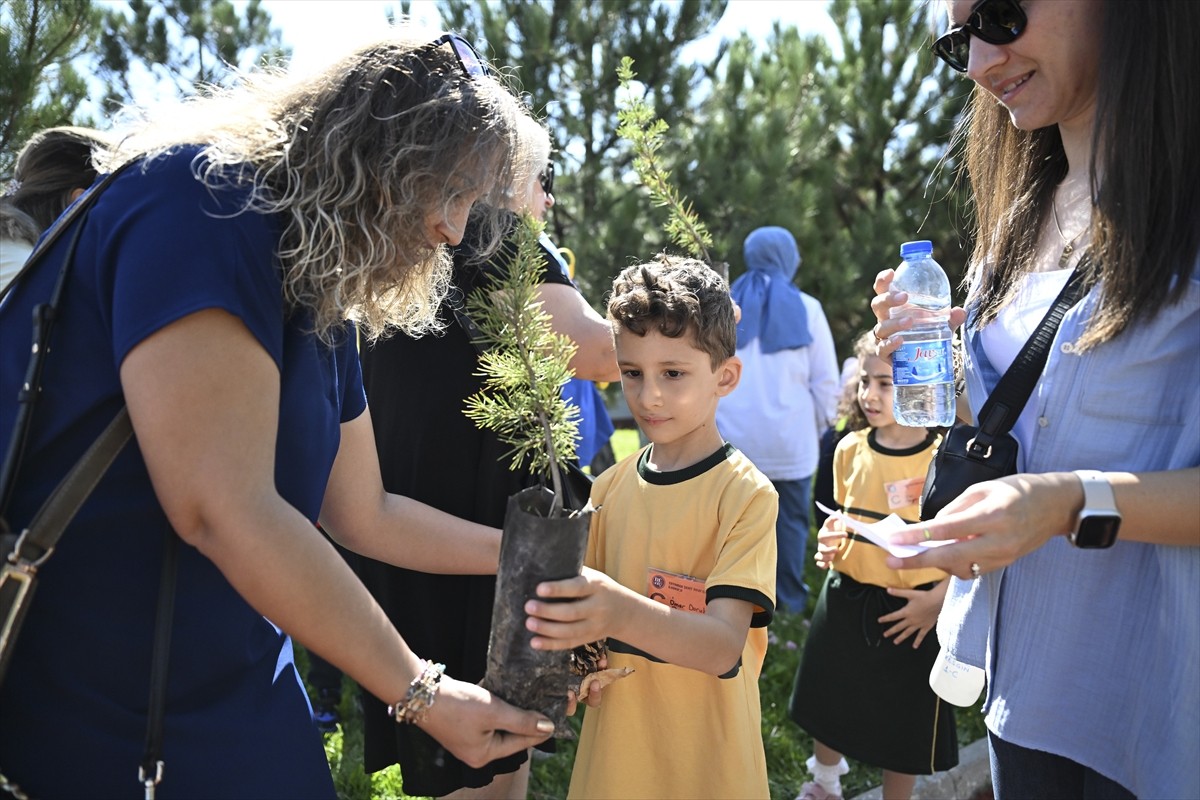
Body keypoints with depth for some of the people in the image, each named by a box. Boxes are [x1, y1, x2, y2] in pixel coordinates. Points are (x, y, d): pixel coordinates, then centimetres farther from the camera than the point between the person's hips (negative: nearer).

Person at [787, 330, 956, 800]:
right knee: (825, 704, 20)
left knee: (902, 724, 10)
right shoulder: (851, 448, -1)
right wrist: (832, 541, -4)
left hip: (909, 611, -5)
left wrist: (938, 599, -19)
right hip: (845, 600, 5)